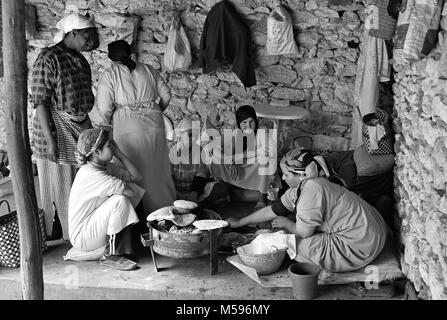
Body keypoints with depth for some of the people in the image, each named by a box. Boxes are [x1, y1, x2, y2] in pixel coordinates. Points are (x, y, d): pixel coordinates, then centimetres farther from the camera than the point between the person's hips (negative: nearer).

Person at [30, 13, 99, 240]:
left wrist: (89, 131, 21)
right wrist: (49, 138, -21)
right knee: (58, 189, 2)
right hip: (57, 129, -8)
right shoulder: (48, 59, -12)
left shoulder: (80, 60, 13)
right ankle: (56, 239, 15)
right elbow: (40, 101, -16)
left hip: (81, 129, 8)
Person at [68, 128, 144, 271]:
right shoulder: (91, 174, -26)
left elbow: (136, 176, 2)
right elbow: (130, 192, -30)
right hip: (81, 237, -9)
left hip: (94, 225, 9)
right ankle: (110, 256, -14)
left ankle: (121, 250, -1)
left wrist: (119, 153, -3)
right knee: (120, 200, -24)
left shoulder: (106, 166, 3)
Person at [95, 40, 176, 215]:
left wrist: (110, 122, 10)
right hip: (154, 125, 4)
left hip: (127, 129, -3)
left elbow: (104, 108, -10)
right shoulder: (148, 70, 9)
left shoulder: (109, 75, -2)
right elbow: (166, 95, 9)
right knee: (157, 169, 13)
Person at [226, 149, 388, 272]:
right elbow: (273, 210, 14)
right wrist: (240, 222, 20)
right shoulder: (299, 188, 4)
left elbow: (304, 232, -20)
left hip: (360, 247, -10)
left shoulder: (312, 189, -24)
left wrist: (286, 223, 1)